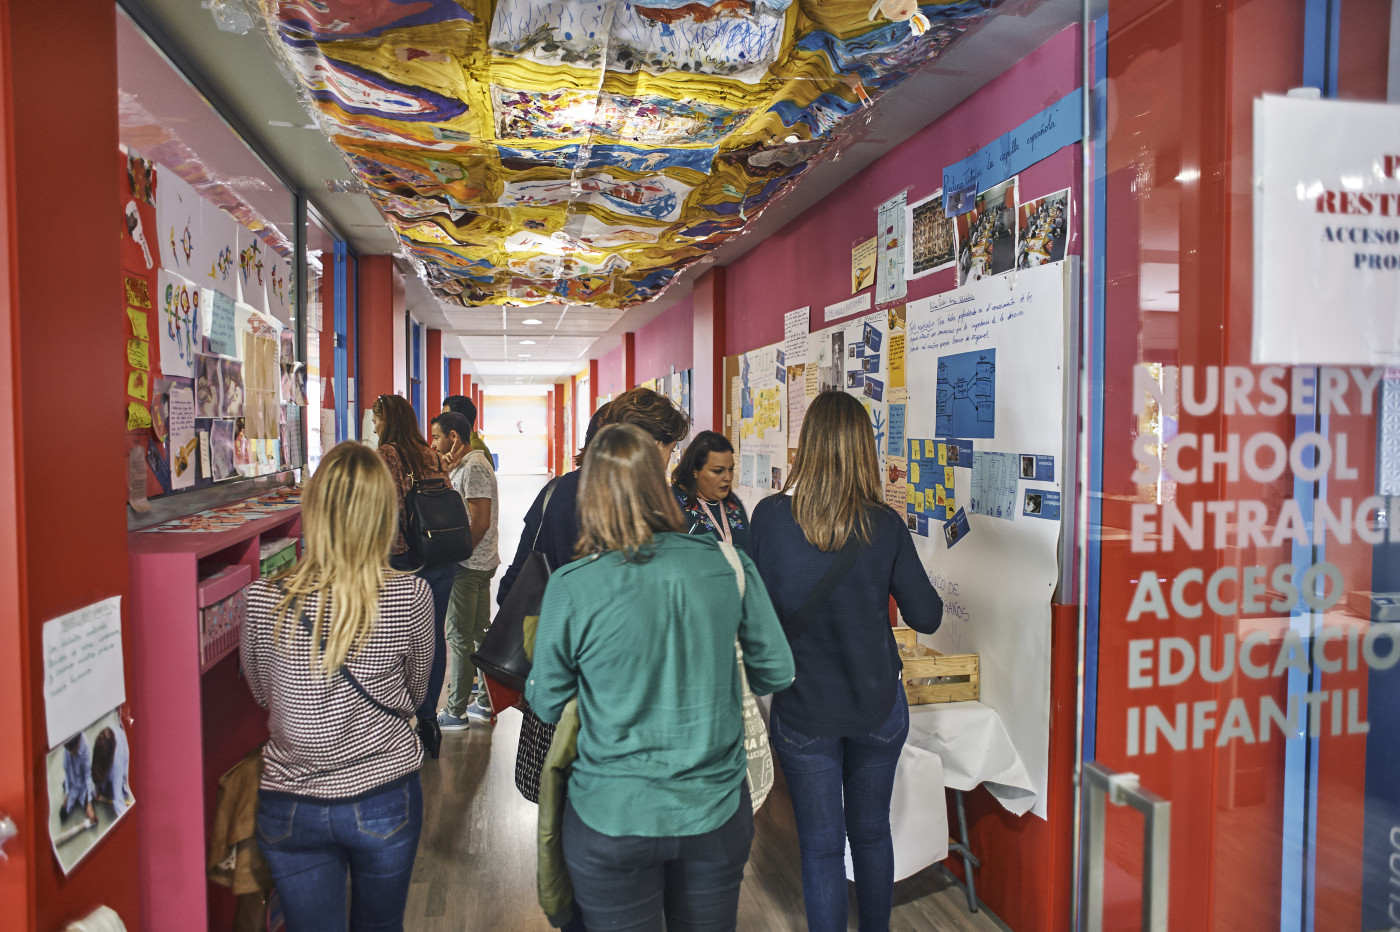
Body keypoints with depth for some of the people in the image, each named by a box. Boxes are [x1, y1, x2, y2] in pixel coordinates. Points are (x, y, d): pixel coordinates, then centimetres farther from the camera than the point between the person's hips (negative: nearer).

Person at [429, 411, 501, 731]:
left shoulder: (473, 467, -16)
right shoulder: (467, 465, 16)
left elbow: (480, 522, -22)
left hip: (468, 566, -10)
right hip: (481, 562, 10)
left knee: (459, 637, -2)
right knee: (480, 633, 15)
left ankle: (456, 712, 8)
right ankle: (485, 702, 24)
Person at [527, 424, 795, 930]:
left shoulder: (571, 588, -18)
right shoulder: (729, 565, -12)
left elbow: (545, 705, -4)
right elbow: (776, 673, 0)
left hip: (612, 820, -2)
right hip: (717, 811, 2)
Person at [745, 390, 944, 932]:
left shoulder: (770, 517, -15)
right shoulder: (884, 525, -13)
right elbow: (927, 617, -5)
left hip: (802, 710, -1)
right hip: (877, 707, 2)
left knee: (821, 845, 12)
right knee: (871, 831, 22)